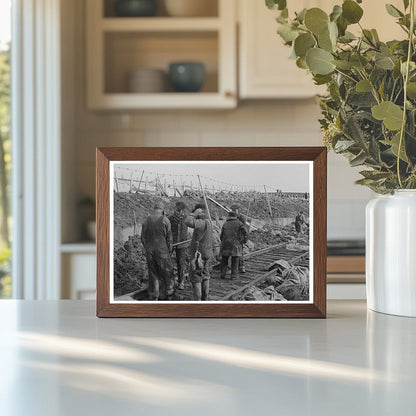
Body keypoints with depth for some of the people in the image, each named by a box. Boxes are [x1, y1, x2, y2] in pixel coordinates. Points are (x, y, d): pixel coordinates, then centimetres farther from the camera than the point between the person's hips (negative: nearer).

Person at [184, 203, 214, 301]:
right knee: (205, 278, 15)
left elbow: (188, 222, -35)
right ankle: (205, 299, 22)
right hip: (207, 255, 9)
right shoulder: (207, 223, 9)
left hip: (199, 256, -9)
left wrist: (195, 214, -22)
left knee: (196, 280, -3)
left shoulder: (203, 223, -21)